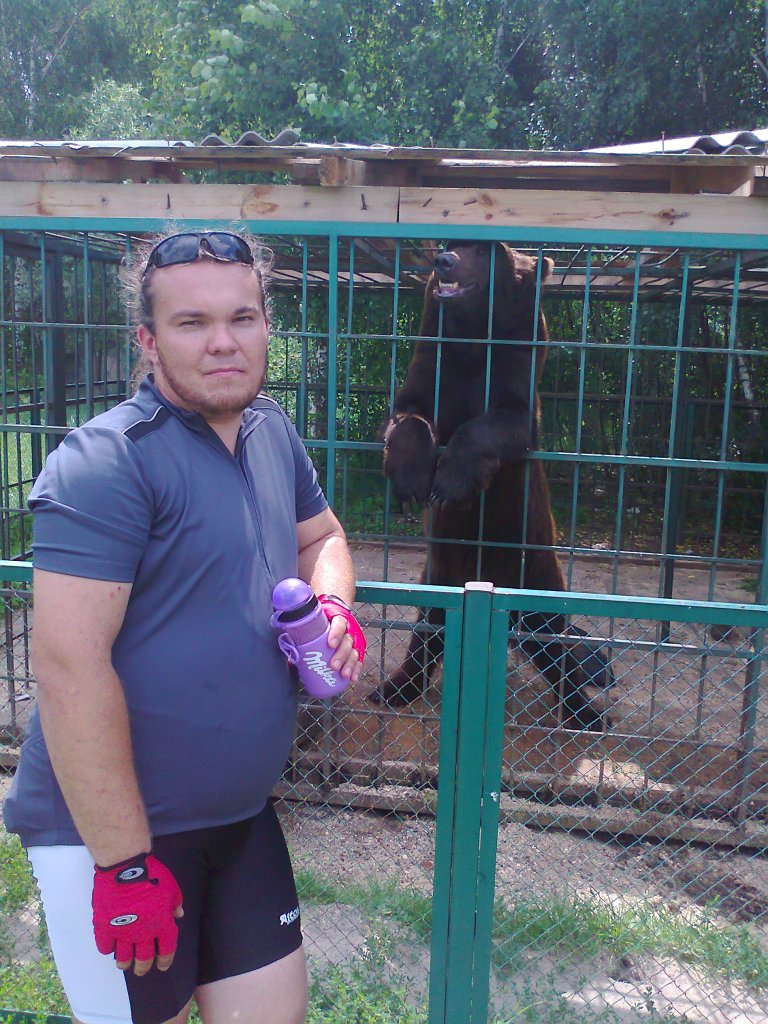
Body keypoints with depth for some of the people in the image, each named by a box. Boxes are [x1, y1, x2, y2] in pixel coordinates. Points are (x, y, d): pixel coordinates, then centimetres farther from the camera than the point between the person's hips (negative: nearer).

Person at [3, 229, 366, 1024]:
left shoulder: (273, 431, 5)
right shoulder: (106, 462, -20)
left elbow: (320, 535, 21)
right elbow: (68, 666, -23)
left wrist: (333, 608, -2)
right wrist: (126, 864, -20)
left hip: (241, 815, 7)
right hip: (111, 827, -7)